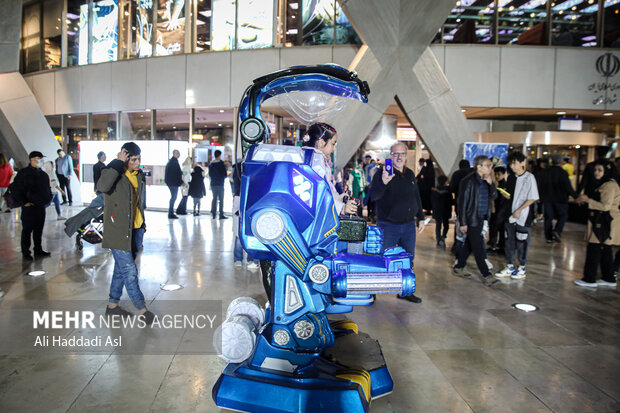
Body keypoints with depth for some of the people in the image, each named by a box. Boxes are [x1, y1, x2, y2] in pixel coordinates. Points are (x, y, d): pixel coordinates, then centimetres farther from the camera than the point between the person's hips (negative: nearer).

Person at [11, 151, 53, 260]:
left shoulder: (43, 174, 13)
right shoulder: (24, 173, -8)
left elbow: (47, 188, 26)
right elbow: (17, 189, -10)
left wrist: (48, 198, 12)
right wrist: (24, 202, -15)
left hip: (41, 206, 6)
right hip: (29, 206, -6)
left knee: (39, 229, 13)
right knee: (27, 230, 1)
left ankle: (38, 250, 23)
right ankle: (25, 253, 9)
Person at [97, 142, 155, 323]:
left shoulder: (139, 175, 10)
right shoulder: (113, 172, -11)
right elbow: (102, 185, -35)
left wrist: (142, 225, 23)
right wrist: (118, 163, -27)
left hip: (136, 230, 7)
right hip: (118, 231, -7)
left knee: (122, 268, 15)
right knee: (129, 269, -6)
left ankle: (113, 305, 29)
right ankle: (142, 309, 2)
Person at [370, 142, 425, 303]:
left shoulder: (410, 174, 12)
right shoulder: (382, 173, -8)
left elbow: (417, 197, 21)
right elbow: (373, 196, -21)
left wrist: (421, 218, 18)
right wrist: (383, 183, -38)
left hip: (409, 225, 6)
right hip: (388, 226, -6)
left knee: (408, 259, 11)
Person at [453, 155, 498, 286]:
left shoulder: (486, 180, 10)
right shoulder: (468, 181, -14)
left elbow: (494, 196, 10)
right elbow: (462, 202, -14)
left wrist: (490, 183, -7)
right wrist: (463, 223, -15)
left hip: (482, 219, 8)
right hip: (472, 220, -8)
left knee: (469, 244, 15)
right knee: (478, 248, -2)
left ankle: (458, 267, 28)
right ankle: (485, 274, 5)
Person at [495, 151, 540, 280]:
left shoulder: (529, 177, -10)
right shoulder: (511, 178, 8)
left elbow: (532, 198, -12)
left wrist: (518, 211, -14)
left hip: (523, 217, -6)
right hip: (510, 216, 6)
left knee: (521, 243, 3)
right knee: (509, 242, 10)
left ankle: (522, 268, 18)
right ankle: (509, 267, 22)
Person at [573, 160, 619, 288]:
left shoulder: (609, 185, -16)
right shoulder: (603, 184, 16)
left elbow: (605, 206, -21)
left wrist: (588, 200, -16)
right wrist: (586, 200, 10)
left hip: (605, 223, -10)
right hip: (601, 222, 10)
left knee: (594, 250, -6)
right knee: (605, 250, 15)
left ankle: (589, 280, 1)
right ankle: (609, 279, 23)